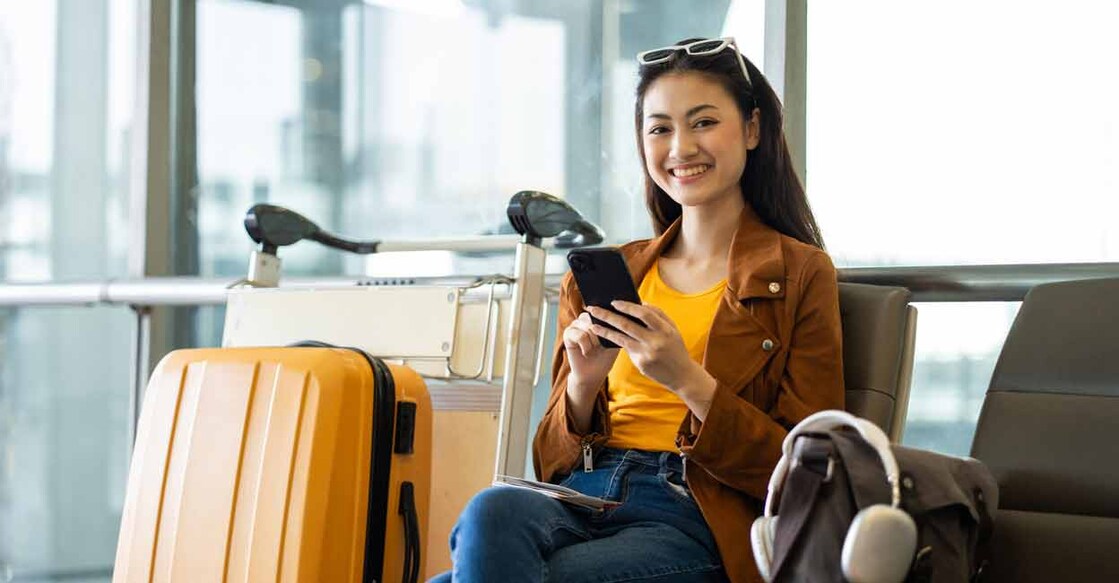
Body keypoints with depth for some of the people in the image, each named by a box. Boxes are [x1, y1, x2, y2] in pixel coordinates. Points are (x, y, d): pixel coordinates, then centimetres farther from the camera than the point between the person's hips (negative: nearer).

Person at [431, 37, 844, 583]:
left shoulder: (801, 274, 5)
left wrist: (687, 380, -14)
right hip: (578, 497, 4)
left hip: (692, 520, -4)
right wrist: (583, 384, -5)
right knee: (492, 510, -33)